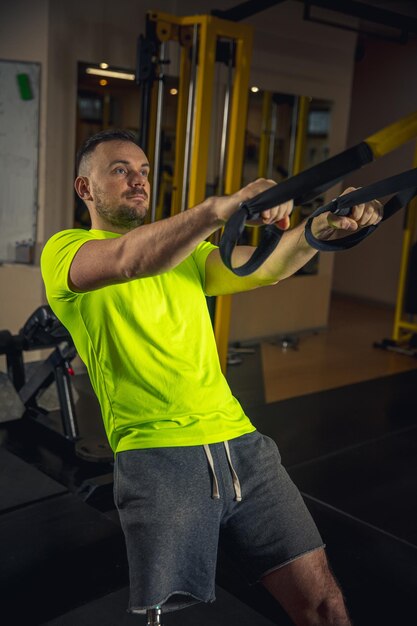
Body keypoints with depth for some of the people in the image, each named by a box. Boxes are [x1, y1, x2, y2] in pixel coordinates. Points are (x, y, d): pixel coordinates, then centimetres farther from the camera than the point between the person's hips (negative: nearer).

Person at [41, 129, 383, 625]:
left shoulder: (185, 254, 22)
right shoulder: (65, 250, 4)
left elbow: (266, 266, 3)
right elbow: (131, 260, -20)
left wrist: (320, 228, -16)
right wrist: (222, 207, -34)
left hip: (240, 441, 5)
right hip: (159, 454, -4)